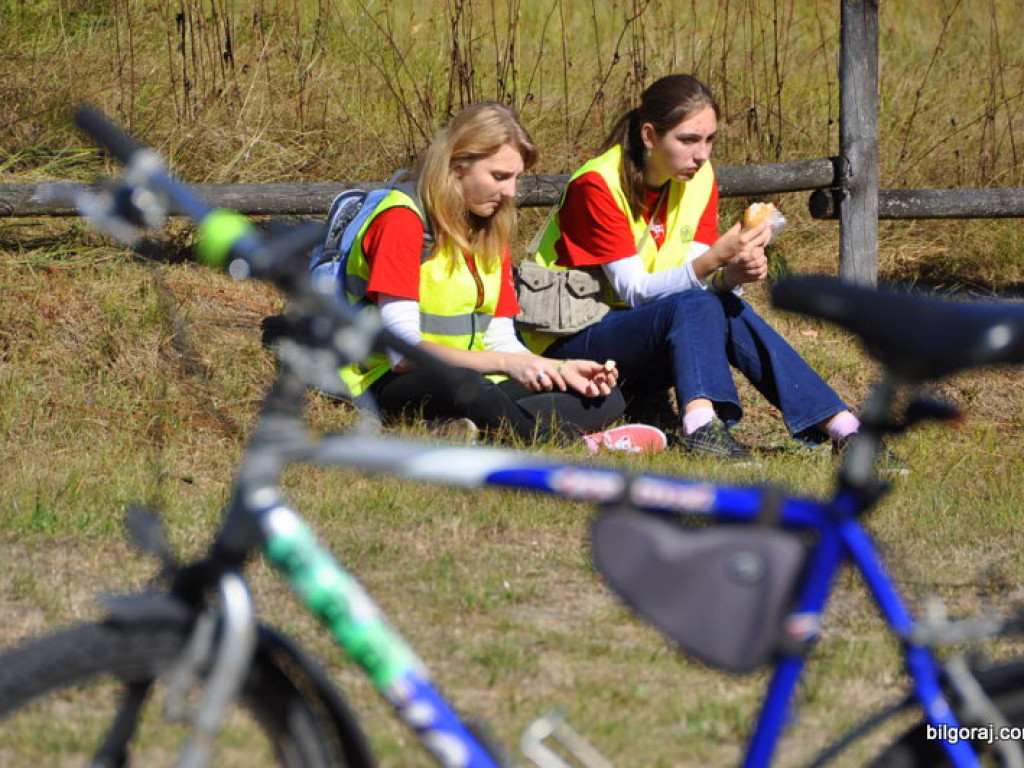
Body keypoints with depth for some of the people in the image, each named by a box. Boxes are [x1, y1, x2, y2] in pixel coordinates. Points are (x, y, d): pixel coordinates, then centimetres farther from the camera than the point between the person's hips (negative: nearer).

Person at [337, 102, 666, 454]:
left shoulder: (491, 232, 14)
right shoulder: (402, 220, -12)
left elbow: (500, 341, 10)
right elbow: (403, 349, -21)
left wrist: (561, 369, -8)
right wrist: (506, 363, -28)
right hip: (391, 385, -9)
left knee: (606, 398, -9)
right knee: (463, 386, -43)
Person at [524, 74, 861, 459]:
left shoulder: (698, 177, 2)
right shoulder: (596, 186, -19)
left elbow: (697, 279, -4)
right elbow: (635, 291, -22)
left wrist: (733, 273, -27)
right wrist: (714, 258, -36)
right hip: (569, 346, -6)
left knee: (731, 310, -22)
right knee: (695, 306, -30)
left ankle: (841, 426, -26)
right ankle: (701, 425, -52)